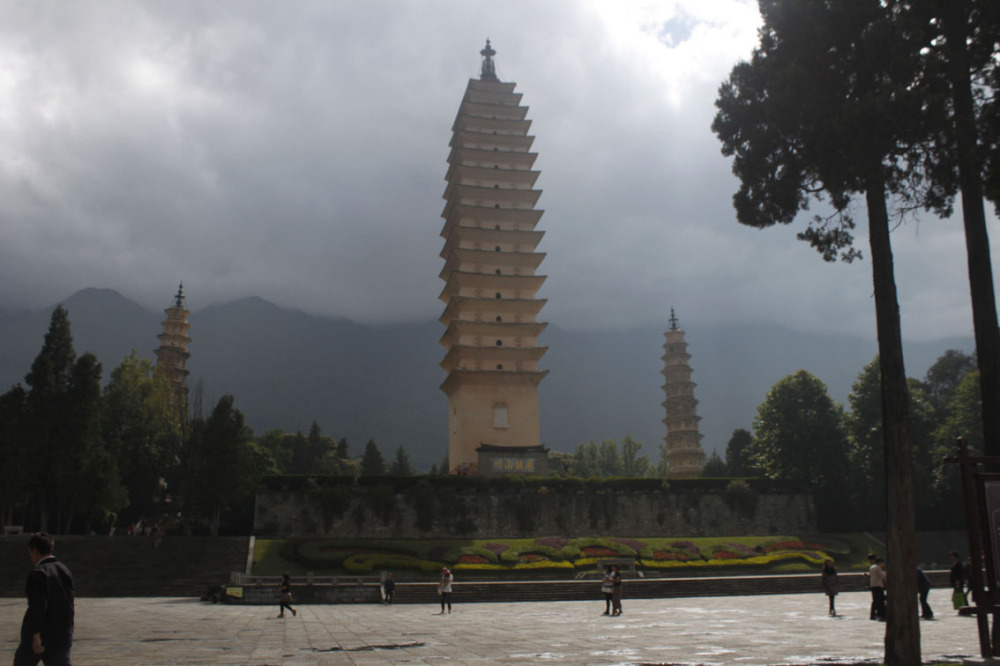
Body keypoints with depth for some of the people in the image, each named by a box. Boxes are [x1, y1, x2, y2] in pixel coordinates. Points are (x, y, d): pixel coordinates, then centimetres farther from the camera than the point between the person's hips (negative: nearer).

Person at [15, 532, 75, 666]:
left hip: (40, 634, -6)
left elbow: (38, 607, -21)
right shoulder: (64, 570, 7)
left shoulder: (37, 574, -14)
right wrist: (69, 634, 19)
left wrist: (36, 637, -18)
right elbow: (71, 605, 12)